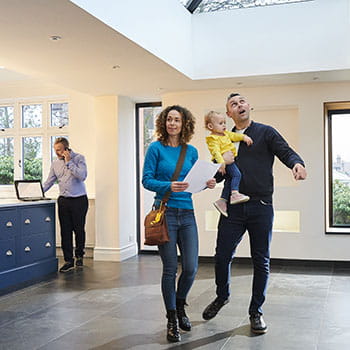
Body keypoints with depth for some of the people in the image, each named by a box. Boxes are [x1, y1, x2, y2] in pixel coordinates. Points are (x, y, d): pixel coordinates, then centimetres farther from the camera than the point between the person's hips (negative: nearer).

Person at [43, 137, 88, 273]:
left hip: (79, 200, -4)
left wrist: (69, 162, -17)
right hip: (63, 200, 4)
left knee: (79, 229, 4)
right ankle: (68, 260, 7)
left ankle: (79, 256, 24)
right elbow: (49, 182, 13)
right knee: (65, 231, 1)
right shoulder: (55, 163, 9)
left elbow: (82, 176, -17)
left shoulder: (78, 158, -4)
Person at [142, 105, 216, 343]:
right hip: (165, 212, -3)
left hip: (187, 214, 4)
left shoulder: (191, 151, 10)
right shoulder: (156, 148, -1)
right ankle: (172, 320, 17)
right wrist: (169, 186, -21)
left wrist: (207, 183, -5)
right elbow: (147, 180, -6)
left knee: (191, 267, 1)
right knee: (170, 268, 0)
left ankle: (180, 306, 30)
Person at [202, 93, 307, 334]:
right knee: (222, 256, 3)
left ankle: (256, 312, 21)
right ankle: (222, 297, 31)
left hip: (261, 207, -2)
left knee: (261, 261, 5)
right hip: (233, 207, 2)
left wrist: (297, 163, -28)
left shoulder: (265, 132, 5)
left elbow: (286, 152, -6)